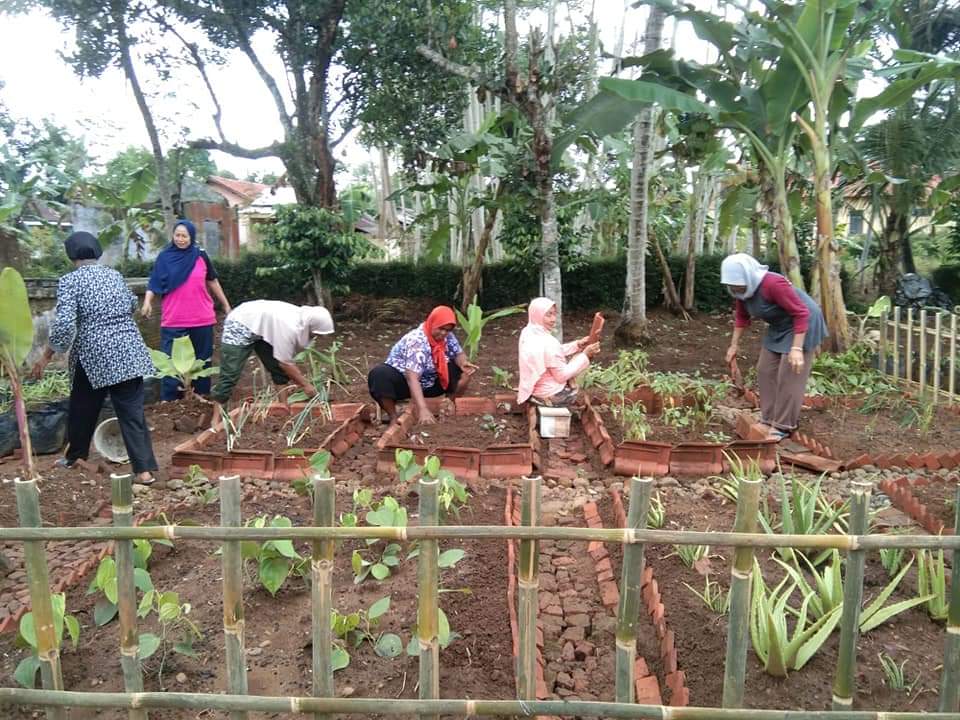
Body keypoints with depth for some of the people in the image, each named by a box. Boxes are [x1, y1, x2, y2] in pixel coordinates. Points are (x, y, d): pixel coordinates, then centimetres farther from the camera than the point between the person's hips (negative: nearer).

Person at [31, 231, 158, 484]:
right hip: (129, 353, 4)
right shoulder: (115, 275, 10)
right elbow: (132, 305, 27)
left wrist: (46, 356, -4)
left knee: (83, 409, 19)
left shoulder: (70, 281, -6)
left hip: (94, 356, -3)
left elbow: (64, 324, -15)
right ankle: (145, 469, -3)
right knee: (133, 412, 2)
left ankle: (74, 456, 39)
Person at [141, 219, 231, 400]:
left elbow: (212, 281, 14)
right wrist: (147, 302, -21)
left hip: (201, 319, 2)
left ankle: (201, 395, 24)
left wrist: (226, 305, 16)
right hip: (173, 320, -2)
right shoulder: (164, 257, 0)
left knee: (201, 359, 11)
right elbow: (154, 283, -3)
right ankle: (169, 399, 5)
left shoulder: (201, 256, 4)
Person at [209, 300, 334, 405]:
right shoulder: (289, 328, -37)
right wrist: (306, 385, -18)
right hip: (239, 327, -9)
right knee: (230, 376, -13)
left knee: (278, 369, 5)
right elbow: (285, 363, -27)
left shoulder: (303, 318, -10)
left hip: (261, 327, 9)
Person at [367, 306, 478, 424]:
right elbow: (412, 378, -39)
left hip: (429, 383, 6)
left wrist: (464, 363, -23)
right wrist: (422, 409, -49)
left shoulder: (447, 336, -9)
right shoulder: (417, 340, -30)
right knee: (380, 375, -38)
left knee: (465, 371, -10)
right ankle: (393, 417, -20)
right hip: (403, 381, -6)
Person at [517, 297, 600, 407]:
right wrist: (585, 355, -16)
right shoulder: (548, 342, -30)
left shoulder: (527, 332, -3)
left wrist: (577, 345, 3)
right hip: (551, 396, -8)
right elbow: (562, 376, -21)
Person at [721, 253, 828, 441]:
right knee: (766, 371, 8)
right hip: (779, 326, 9)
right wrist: (734, 344, 9)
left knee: (789, 375, -8)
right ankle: (769, 419, 17)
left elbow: (801, 313, -31)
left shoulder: (773, 284, -34)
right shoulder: (742, 289, -9)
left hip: (802, 324, -9)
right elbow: (741, 316, 9)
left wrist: (797, 348, -36)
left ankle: (782, 426, -1)